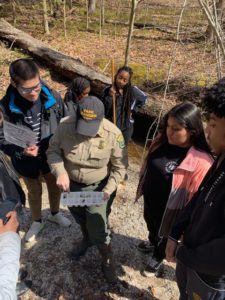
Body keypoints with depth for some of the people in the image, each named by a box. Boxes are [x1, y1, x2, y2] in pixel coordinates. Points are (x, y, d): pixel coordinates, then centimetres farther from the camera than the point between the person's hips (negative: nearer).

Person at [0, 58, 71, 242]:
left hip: (52, 157, 1)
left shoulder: (53, 98, -19)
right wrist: (21, 150, -29)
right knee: (34, 193, 23)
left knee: (55, 188, 24)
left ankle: (55, 214, 56)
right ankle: (37, 222, 52)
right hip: (27, 162, -1)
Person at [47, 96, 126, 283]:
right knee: (80, 217, 28)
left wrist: (109, 189, -23)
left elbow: (119, 166, -13)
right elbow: (53, 151, -8)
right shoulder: (65, 127, -22)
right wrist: (60, 172, -25)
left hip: (97, 187, -3)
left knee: (98, 229, 2)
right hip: (71, 184, 3)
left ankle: (108, 260, 34)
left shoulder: (113, 134, -25)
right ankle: (87, 239, 61)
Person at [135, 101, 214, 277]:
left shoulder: (200, 161, -32)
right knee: (151, 224, 33)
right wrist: (142, 188, 13)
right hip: (150, 199, 6)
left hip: (169, 209, -5)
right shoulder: (162, 141, -13)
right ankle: (152, 243, 67)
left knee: (164, 234, 25)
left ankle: (157, 259, 56)